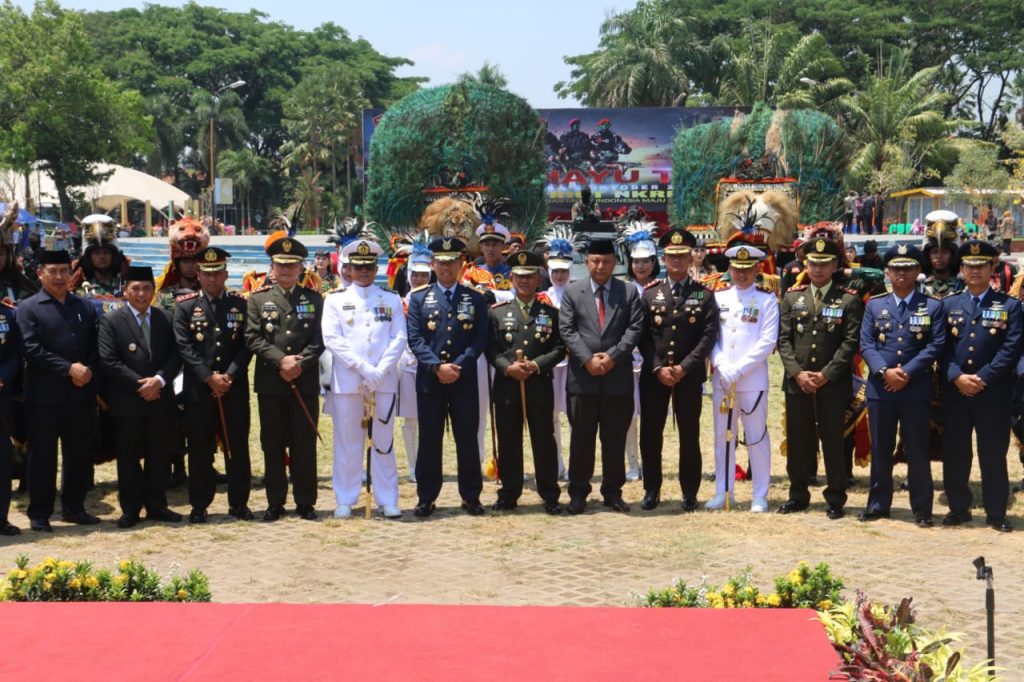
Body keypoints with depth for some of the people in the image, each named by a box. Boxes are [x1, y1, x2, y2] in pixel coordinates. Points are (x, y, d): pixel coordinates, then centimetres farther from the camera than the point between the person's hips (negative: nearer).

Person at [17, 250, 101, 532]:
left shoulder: (85, 307, 14)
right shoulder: (28, 308, -2)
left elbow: (96, 348, 10)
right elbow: (32, 349, -12)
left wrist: (89, 371, -9)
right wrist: (69, 368, -17)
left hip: (81, 394, 5)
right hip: (45, 397, -4)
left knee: (79, 455, 11)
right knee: (43, 457, 2)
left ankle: (74, 508, 23)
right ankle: (39, 514, 10)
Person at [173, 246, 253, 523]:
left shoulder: (240, 304, 6)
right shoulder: (185, 306, 2)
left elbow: (246, 345, 1)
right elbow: (184, 347, -5)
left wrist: (229, 376, -12)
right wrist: (209, 378, -14)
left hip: (234, 389, 1)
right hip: (198, 389, -1)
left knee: (238, 447, 5)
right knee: (200, 449, 3)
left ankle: (239, 503, 15)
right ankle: (199, 505, 11)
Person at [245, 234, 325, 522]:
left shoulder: (314, 298, 8)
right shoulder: (258, 299, 6)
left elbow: (319, 339, 1)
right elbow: (253, 338, -3)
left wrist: (300, 364, -13)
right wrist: (281, 360, -15)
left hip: (305, 382, 0)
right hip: (270, 382, 0)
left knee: (305, 444, 3)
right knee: (273, 444, 5)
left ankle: (305, 502, 11)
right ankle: (275, 502, 12)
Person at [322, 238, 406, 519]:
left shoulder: (392, 299, 10)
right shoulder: (335, 300, 6)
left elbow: (399, 338, 3)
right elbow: (332, 339, -4)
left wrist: (380, 371, -11)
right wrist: (363, 367, -14)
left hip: (384, 382, 1)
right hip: (347, 382, -1)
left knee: (384, 443, 5)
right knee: (347, 443, 3)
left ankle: (388, 500, 11)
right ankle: (345, 501, 11)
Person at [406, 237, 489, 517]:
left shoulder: (475, 298, 7)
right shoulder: (418, 297, 5)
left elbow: (480, 338, 1)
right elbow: (415, 339, -2)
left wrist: (458, 366, -11)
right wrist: (438, 367, -14)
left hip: (465, 379, 0)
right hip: (429, 379, 0)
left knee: (467, 438, 4)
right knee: (429, 439, 3)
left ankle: (471, 496, 13)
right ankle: (426, 498, 10)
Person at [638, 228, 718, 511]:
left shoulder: (704, 294, 2)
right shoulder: (650, 293, 7)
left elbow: (709, 335, -5)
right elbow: (643, 336, 3)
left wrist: (684, 367, -13)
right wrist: (658, 368, -10)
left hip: (690, 375, -1)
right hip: (653, 375, 2)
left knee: (689, 435, 4)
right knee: (650, 434, 5)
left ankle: (689, 493, 13)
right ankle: (652, 490, 17)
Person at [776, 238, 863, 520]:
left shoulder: (849, 300, 2)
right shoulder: (792, 297, 10)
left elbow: (850, 342, -5)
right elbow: (784, 339, 6)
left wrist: (826, 374, -12)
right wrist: (797, 373, -7)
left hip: (833, 383, -3)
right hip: (797, 382, 3)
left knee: (833, 441, 1)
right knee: (798, 440, 8)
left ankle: (835, 499, 9)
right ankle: (798, 494, 19)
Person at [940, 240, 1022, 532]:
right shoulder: (948, 305, 11)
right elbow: (942, 347, 3)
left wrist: (982, 378, -15)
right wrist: (957, 377, -13)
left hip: (994, 393, -2)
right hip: (954, 392, 2)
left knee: (993, 455, 3)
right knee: (955, 453, 6)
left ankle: (996, 513, 12)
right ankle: (958, 508, 18)